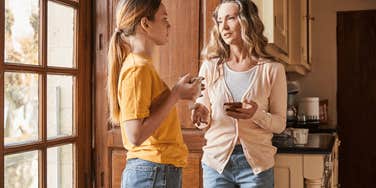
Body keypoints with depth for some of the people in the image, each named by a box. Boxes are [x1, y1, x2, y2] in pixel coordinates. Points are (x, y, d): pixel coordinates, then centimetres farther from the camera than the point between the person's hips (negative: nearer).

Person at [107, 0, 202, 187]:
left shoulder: (140, 64, 12)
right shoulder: (138, 68, -17)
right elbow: (136, 135, -24)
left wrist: (177, 93, 7)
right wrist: (176, 95, -18)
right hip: (154, 172, -9)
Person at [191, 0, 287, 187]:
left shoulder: (272, 69, -4)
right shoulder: (210, 67, 1)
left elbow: (280, 124, 0)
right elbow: (204, 122, 6)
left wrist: (257, 115, -20)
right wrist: (202, 116, -16)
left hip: (257, 163, -1)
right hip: (216, 162, 1)